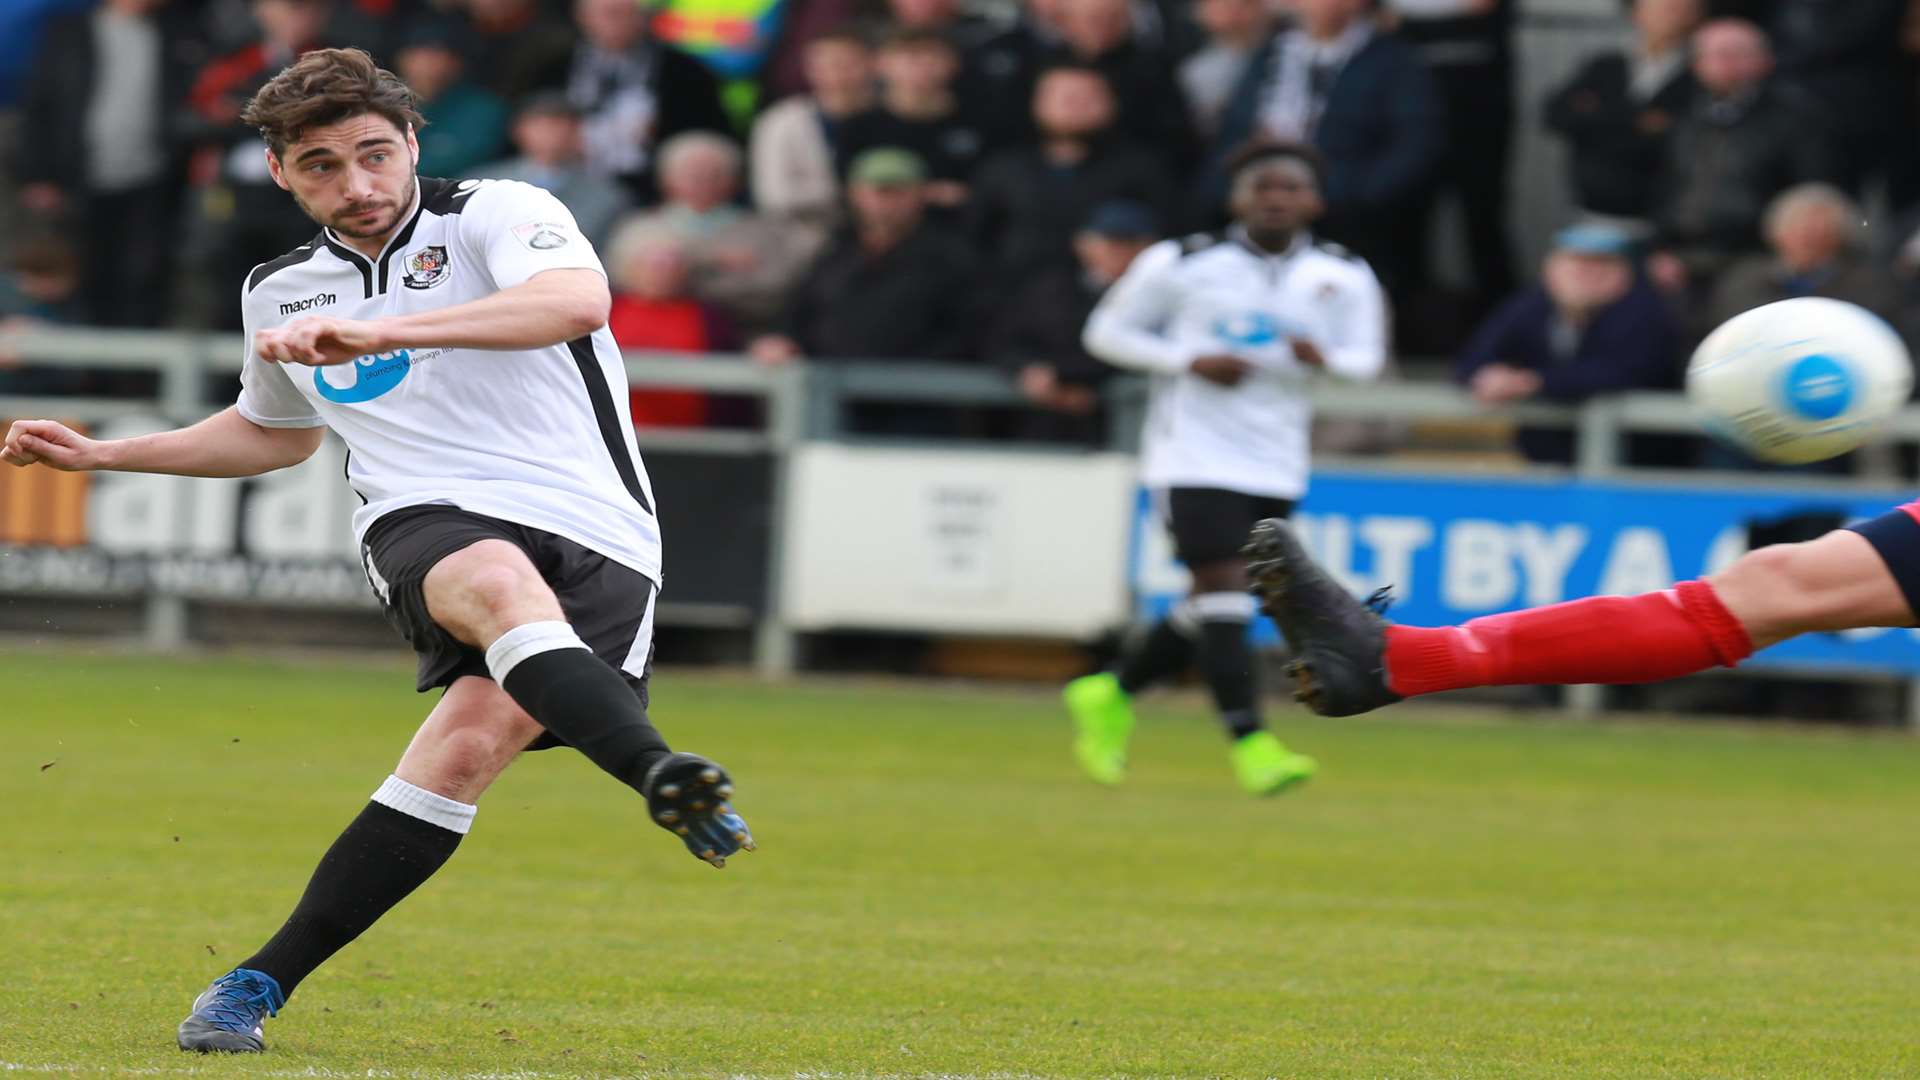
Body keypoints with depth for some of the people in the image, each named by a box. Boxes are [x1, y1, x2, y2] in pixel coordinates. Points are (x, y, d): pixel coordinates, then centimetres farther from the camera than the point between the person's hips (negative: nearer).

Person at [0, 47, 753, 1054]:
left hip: (591, 534, -2)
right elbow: (278, 430, 42)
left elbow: (578, 299, -20)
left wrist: (377, 333, -27)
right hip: (427, 523, 2)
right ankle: (662, 776, -62)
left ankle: (261, 981, -20)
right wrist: (101, 454, 34)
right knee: (502, 584, -37)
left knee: (470, 739, -28)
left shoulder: (496, 215, 3)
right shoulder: (279, 290, 21)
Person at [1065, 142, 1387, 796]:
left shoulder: (1344, 279, 3)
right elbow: (1106, 332, 3)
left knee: (1214, 616, 9)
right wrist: (1190, 361, -13)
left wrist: (1323, 357, -16)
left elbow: (1366, 359, 9)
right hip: (1195, 456, -4)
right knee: (1223, 592, -15)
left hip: (1276, 467, 4)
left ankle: (1111, 695, 29)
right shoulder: (1181, 265, -4)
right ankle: (1249, 743, -15)